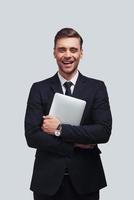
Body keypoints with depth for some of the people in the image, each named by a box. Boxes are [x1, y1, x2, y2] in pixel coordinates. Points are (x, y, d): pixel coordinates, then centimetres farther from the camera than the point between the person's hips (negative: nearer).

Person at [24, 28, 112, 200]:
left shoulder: (97, 88, -1)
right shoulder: (39, 89, -1)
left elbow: (104, 132, -12)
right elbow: (32, 136, -8)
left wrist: (59, 129, -16)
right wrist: (75, 144, -13)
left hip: (85, 179, 0)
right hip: (48, 179, 0)